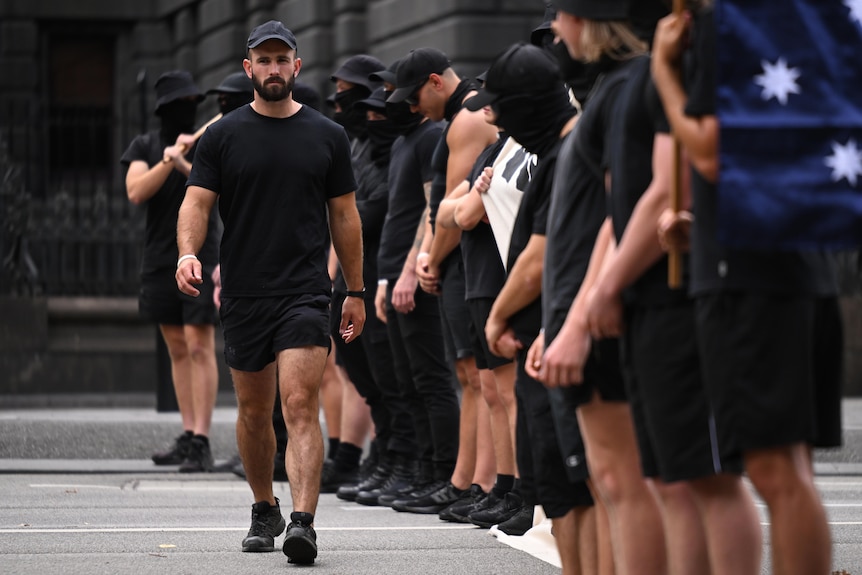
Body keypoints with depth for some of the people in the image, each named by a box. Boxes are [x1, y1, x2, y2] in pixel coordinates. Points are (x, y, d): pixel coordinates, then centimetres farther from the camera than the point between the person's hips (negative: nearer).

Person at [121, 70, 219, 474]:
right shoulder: (144, 147, 7)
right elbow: (136, 192, -9)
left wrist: (184, 166, -28)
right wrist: (169, 160, -20)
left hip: (201, 258, -4)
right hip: (160, 259, 4)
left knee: (199, 347, -11)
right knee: (177, 350, 8)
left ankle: (201, 444, -15)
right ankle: (188, 438, 13)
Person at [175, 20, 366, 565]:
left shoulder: (327, 135, 7)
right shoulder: (223, 136, 6)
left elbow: (344, 215, 11)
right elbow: (197, 201, 0)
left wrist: (356, 292, 11)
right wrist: (188, 253, -21)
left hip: (306, 294, -2)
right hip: (244, 295, 2)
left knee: (301, 406, -15)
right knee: (254, 412, 12)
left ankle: (303, 521, -24)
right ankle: (265, 511, 30)